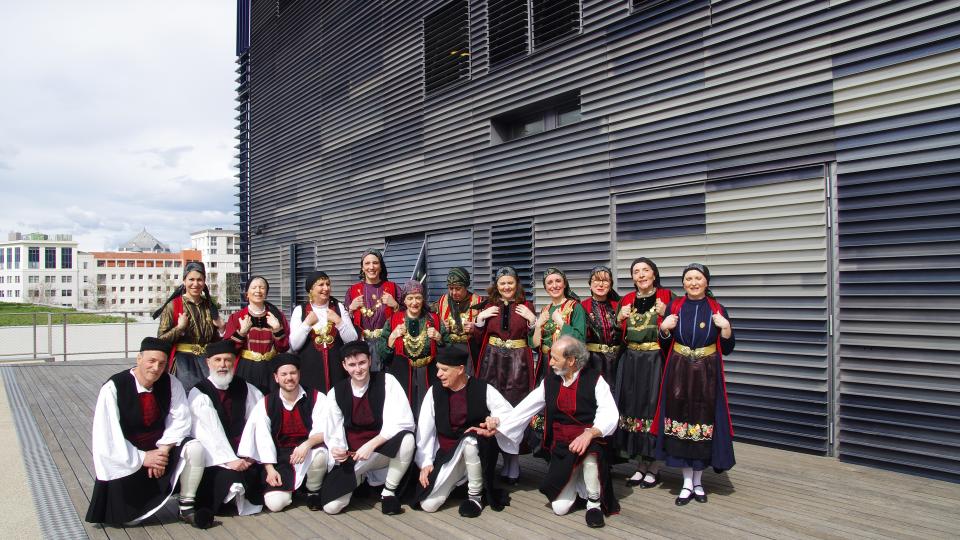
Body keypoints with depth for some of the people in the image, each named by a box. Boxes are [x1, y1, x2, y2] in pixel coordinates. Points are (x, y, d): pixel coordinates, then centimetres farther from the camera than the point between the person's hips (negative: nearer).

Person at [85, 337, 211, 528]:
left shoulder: (170, 383, -8)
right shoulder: (113, 388, -17)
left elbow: (180, 419, -9)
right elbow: (107, 437, -18)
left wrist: (163, 450, -23)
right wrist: (142, 458, -21)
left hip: (161, 448, 3)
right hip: (127, 457, -2)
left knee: (195, 449, -26)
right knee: (130, 517, -8)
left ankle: (186, 507, -10)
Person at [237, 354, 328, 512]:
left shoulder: (316, 398, -2)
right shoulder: (265, 403, 3)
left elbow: (323, 431, -10)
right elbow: (263, 438, -1)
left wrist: (307, 444, -30)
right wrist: (270, 469, -9)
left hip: (308, 452, -1)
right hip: (280, 457, 1)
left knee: (320, 454, -36)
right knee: (275, 503, -20)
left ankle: (313, 491, -3)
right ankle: (289, 486, 19)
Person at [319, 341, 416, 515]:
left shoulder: (386, 382, -9)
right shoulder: (336, 393, 0)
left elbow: (403, 422, -20)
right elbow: (334, 435, 2)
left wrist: (371, 445, -28)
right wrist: (336, 450, -22)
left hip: (384, 451, -2)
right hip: (351, 456, 2)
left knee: (407, 439, -34)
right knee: (331, 506, -15)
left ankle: (389, 492, -10)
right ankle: (359, 479, 20)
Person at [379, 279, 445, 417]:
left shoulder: (433, 319, 5)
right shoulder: (393, 320, 4)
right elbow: (383, 354, 3)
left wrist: (438, 338, -9)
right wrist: (393, 337, -10)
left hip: (428, 376, 0)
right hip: (401, 375, 0)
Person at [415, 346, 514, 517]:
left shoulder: (483, 389, -11)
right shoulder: (435, 391, -6)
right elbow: (424, 430, -3)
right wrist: (425, 463, -8)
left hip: (478, 451, -2)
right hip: (447, 454, 2)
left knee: (470, 439, -38)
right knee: (428, 504, -15)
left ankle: (475, 495, -14)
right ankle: (455, 481, 17)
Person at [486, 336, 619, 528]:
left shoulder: (594, 379, -9)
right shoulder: (549, 381, 4)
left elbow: (609, 415, -19)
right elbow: (525, 408, 6)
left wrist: (589, 434, -36)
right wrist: (499, 423, -2)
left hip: (590, 441, -3)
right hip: (561, 447, 3)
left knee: (590, 451, -40)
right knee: (559, 508, -8)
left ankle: (594, 502, -12)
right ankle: (575, 479, 26)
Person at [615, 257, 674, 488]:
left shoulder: (666, 296, -3)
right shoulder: (627, 300, 10)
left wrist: (663, 315, -20)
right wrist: (620, 318, -4)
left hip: (655, 361, -4)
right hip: (630, 362, 5)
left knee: (652, 408, -3)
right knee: (633, 407, 7)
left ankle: (654, 467, 12)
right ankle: (641, 465, 21)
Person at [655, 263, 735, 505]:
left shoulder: (717, 310, 0)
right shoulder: (674, 307, 2)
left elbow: (727, 349, 0)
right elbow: (664, 346, 7)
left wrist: (726, 327, -15)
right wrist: (664, 329, -12)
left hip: (706, 375, -1)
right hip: (678, 374, 1)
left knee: (703, 423, 3)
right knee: (680, 422, 1)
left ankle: (698, 481, 21)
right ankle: (687, 483, 14)